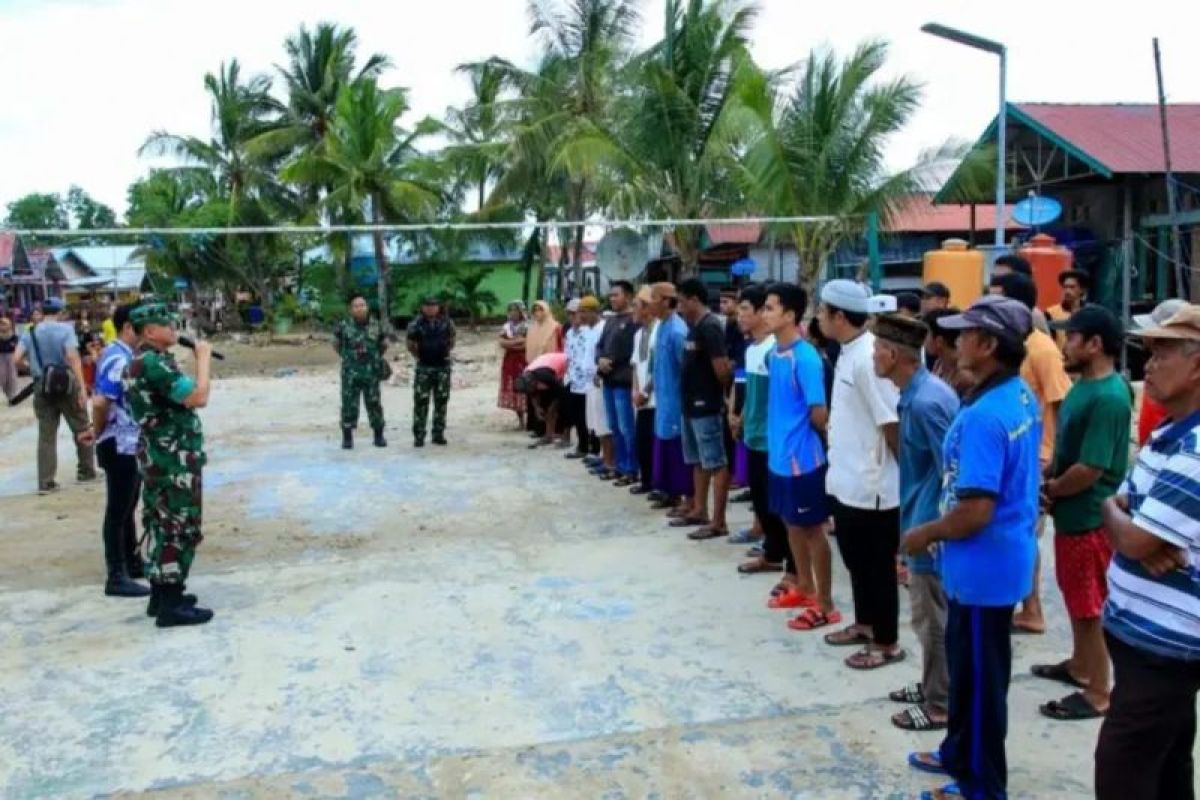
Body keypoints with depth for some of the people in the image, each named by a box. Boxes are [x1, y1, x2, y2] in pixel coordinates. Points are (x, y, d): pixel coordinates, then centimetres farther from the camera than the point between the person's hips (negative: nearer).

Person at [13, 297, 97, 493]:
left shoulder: (30, 332, 5)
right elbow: (73, 357, -19)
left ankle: (45, 482, 3)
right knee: (82, 429, 14)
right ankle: (86, 471, 23)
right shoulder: (66, 328, -6)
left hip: (42, 386, 3)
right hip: (67, 383, -3)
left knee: (46, 435, 6)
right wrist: (82, 387, -22)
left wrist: (32, 365, 18)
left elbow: (16, 359, -5)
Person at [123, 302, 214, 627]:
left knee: (164, 526, 16)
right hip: (174, 460, -11)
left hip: (159, 457, 11)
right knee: (180, 530, -5)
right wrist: (203, 358, -14)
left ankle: (162, 595, 26)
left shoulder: (140, 362, 14)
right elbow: (198, 398, -24)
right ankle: (171, 606, 0)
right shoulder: (154, 362, -19)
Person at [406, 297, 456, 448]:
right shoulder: (416, 324, -5)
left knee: (441, 401, 6)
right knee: (421, 402, -4)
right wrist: (419, 356, 5)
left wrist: (447, 351, 9)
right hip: (424, 368, -2)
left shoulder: (446, 322, 1)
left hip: (443, 367, 2)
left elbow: (452, 337, 17)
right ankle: (418, 436, 1)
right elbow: (410, 344, 8)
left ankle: (438, 434, 15)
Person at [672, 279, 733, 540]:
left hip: (707, 406, -10)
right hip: (692, 404, 10)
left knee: (716, 464, -3)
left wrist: (722, 391, -5)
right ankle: (699, 511, 30)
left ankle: (718, 522, 1)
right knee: (698, 462, 18)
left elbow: (721, 368, -22)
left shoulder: (710, 327, -17)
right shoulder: (694, 326, 13)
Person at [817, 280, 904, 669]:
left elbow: (893, 424, -21)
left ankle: (887, 643, 20)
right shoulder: (848, 353, 7)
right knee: (856, 560, 22)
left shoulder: (867, 358, -23)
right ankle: (864, 624, 39)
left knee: (877, 566, 6)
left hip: (871, 485, -9)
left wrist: (903, 473, -12)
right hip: (847, 480, 9)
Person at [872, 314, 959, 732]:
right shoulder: (917, 393, 6)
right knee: (929, 617, 21)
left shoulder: (926, 402, -25)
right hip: (922, 520, 10)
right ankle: (932, 686, 36)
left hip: (931, 526, -10)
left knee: (934, 620, 4)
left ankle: (941, 705, 19)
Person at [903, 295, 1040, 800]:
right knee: (967, 664, 24)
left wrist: (925, 534, -11)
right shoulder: (1023, 398, 4)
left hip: (984, 565, -10)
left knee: (980, 676, 7)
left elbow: (974, 511, -30)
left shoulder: (983, 416, -28)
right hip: (1001, 557, 10)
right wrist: (941, 530, 18)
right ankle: (960, 754, 42)